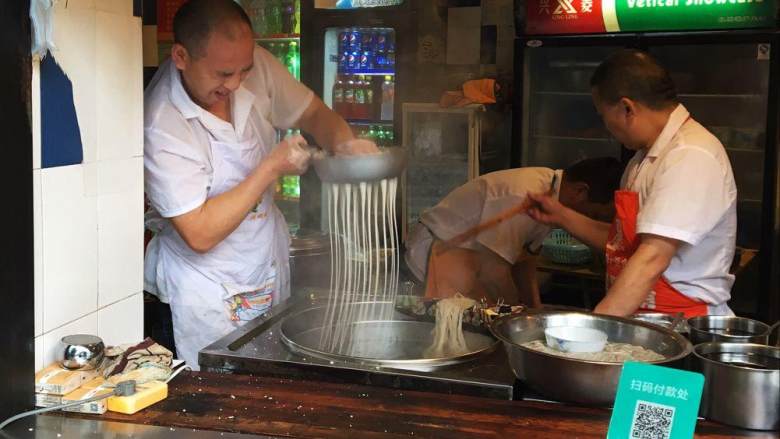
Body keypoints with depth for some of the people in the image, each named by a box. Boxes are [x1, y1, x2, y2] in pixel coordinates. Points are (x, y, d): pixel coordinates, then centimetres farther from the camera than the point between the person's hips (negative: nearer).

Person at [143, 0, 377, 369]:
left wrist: (345, 142, -18)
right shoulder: (162, 127, -28)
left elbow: (312, 114, 5)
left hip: (270, 264, 6)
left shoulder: (256, 66, -11)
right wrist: (272, 168, -26)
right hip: (209, 289, -6)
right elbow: (200, 234, -27)